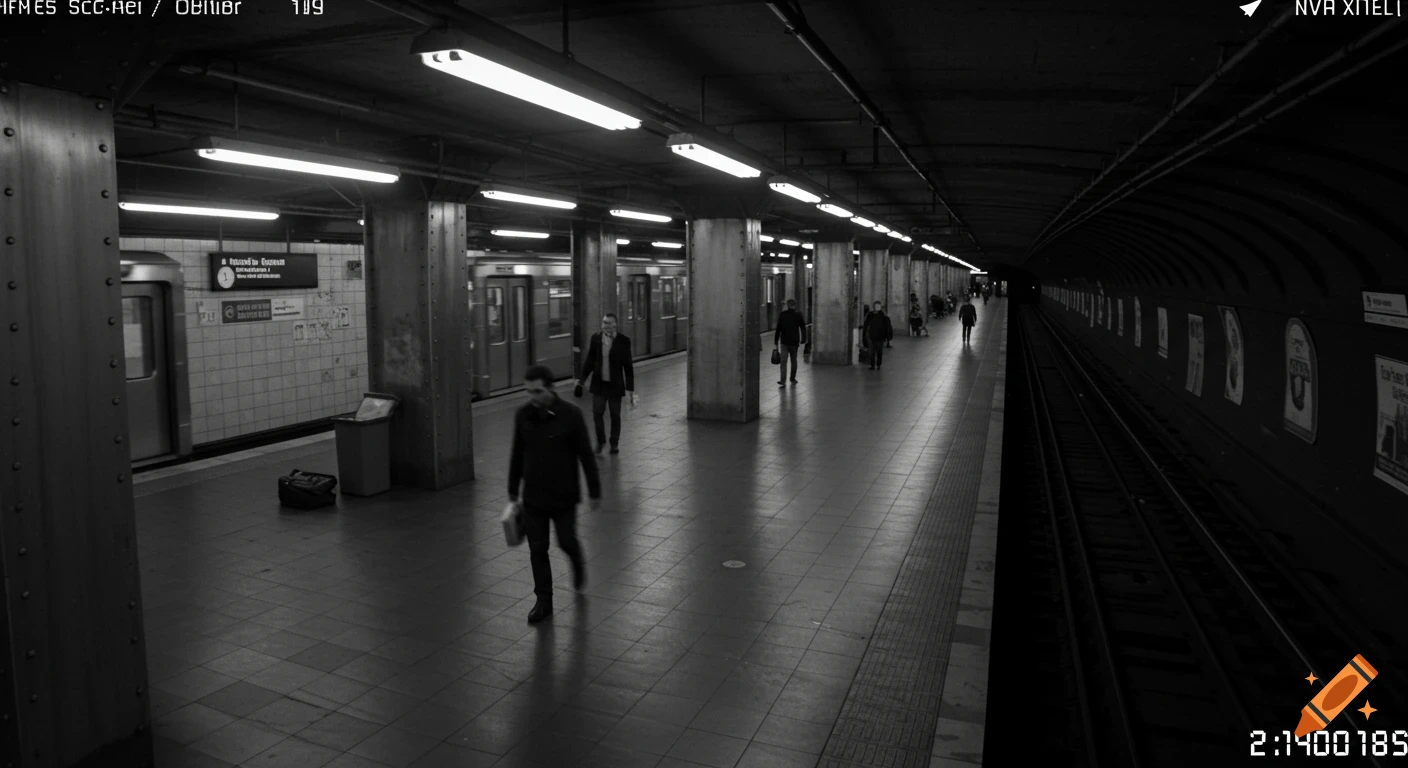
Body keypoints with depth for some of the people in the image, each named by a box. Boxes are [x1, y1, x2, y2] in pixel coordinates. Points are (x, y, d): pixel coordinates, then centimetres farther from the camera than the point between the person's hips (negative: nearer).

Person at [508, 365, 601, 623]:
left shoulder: (571, 415, -15)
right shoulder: (522, 416, -4)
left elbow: (586, 455, -9)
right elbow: (517, 455, 8)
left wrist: (594, 492, -6)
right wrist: (513, 490, 12)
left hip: (564, 495, -3)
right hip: (533, 496, 3)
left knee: (566, 542, 9)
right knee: (537, 550, 6)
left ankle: (578, 564, 44)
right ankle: (543, 600, 20)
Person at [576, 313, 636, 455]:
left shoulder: (623, 341, -8)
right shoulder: (595, 338, -1)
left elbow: (628, 366, -6)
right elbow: (590, 360, 8)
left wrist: (630, 388, -6)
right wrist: (582, 379, 4)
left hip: (615, 385, -2)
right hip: (599, 384, 2)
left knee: (615, 415, 9)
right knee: (597, 413, 3)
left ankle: (615, 443, 26)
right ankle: (600, 441, 24)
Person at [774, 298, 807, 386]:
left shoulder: (782, 315, 0)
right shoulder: (798, 315, -2)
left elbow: (778, 329, 0)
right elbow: (803, 328, -1)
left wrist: (776, 341, 5)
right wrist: (803, 340, 6)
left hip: (784, 342, 0)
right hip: (794, 342, 0)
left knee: (783, 361, -6)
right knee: (794, 360, 16)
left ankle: (783, 380, -18)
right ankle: (792, 378, 26)